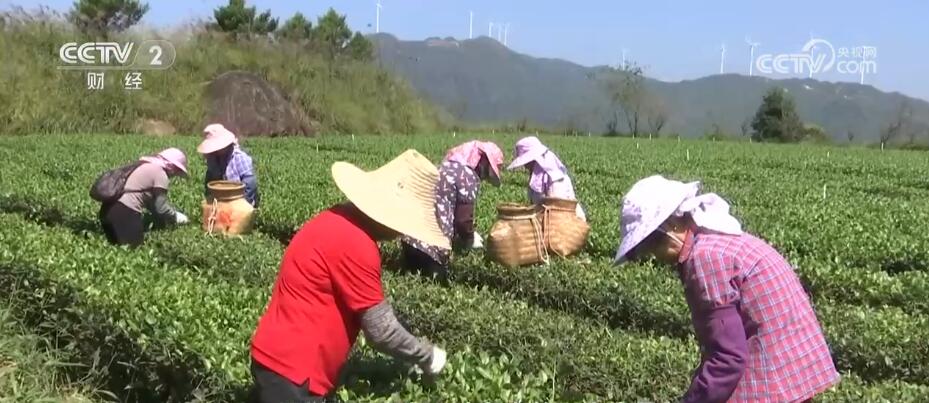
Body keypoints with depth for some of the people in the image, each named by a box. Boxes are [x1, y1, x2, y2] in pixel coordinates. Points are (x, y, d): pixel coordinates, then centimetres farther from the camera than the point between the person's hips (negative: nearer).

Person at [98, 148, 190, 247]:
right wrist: (177, 217, 15)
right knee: (133, 244, -5)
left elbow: (150, 200, 27)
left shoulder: (146, 166, 24)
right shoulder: (160, 173, -5)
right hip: (124, 210, -10)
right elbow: (162, 208, -3)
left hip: (109, 207, 10)